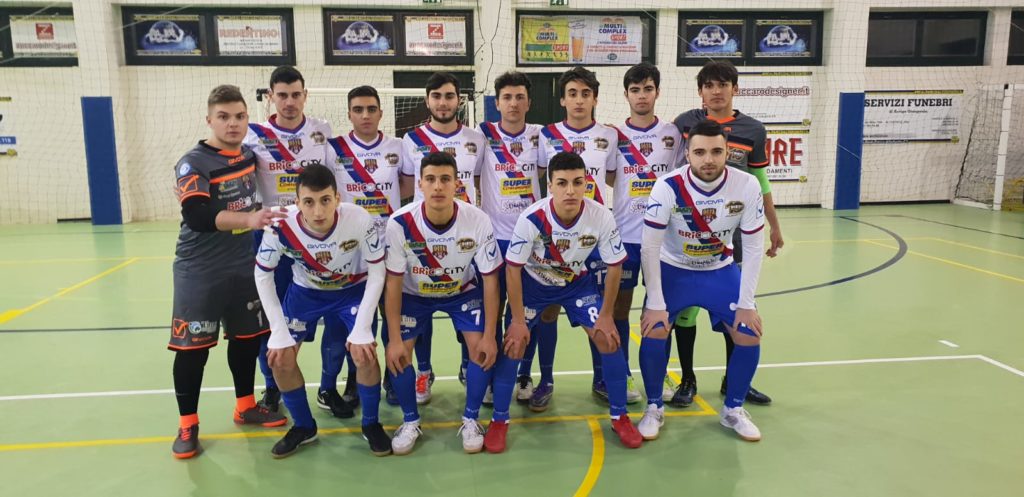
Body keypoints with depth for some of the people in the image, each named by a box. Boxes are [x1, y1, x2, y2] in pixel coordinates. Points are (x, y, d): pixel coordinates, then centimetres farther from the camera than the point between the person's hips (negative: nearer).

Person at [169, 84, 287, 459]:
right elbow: (197, 216, -32)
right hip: (199, 273, -6)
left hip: (244, 267, 6)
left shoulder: (250, 155, 4)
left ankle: (245, 406, 32)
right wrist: (248, 218, -43)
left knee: (247, 337, 14)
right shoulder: (193, 163, -15)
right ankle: (187, 424, 17)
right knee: (192, 347, 0)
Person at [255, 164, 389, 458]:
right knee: (280, 358, -6)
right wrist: (279, 332, -15)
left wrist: (362, 329, -23)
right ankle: (304, 427, 20)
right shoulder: (281, 226, -31)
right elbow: (263, 276, -13)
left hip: (354, 289, -2)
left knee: (365, 353, -19)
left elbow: (377, 273, -20)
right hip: (305, 291, 2)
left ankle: (371, 424, 9)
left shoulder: (360, 220, -34)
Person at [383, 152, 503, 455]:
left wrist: (490, 336, -18)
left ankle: (470, 420, 7)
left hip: (464, 291, 0)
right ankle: (410, 421, 12)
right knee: (397, 353, -13)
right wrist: (394, 339, -19)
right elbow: (393, 283, -19)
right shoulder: (399, 223, -30)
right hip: (415, 293, 0)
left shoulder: (478, 221, -29)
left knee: (481, 348, -16)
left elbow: (490, 280, -19)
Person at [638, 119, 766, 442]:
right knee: (653, 332, -17)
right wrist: (656, 304, -19)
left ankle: (733, 410, 17)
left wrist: (746, 303, -12)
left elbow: (754, 247, -11)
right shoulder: (668, 187, -27)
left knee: (750, 336, -7)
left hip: (720, 271, 2)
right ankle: (654, 408, 7)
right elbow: (650, 248, -20)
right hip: (673, 269, -2)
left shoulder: (747, 186, -21)